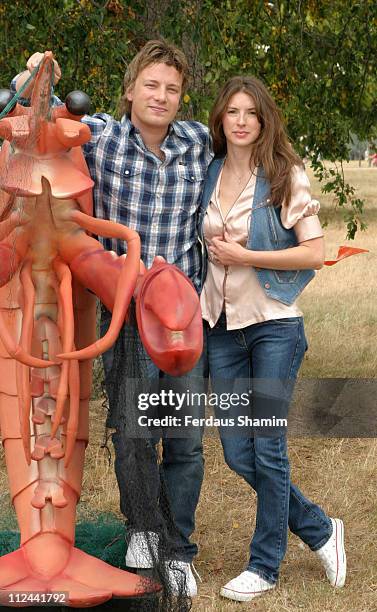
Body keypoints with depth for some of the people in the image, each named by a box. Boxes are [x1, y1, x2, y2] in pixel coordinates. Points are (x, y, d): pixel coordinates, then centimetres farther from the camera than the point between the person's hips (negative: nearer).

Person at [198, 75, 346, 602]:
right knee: (237, 453, 6)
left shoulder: (286, 175, -6)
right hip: (221, 326, 6)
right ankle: (319, 530, 26)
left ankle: (264, 564, 16)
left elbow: (314, 252, -11)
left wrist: (243, 256, -14)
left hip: (273, 325, -5)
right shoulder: (208, 173, 8)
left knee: (268, 449, 0)